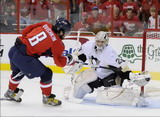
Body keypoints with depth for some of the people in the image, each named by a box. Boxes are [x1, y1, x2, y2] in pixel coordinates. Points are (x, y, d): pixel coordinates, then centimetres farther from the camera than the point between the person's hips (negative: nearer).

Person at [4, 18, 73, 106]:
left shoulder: (45, 25, 7)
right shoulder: (57, 43, -6)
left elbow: (25, 31, 11)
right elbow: (59, 62, -2)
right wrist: (68, 59, 16)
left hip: (13, 50, 7)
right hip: (24, 58, -7)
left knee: (18, 71, 35)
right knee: (46, 73, 7)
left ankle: (10, 92, 54)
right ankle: (47, 98, 18)